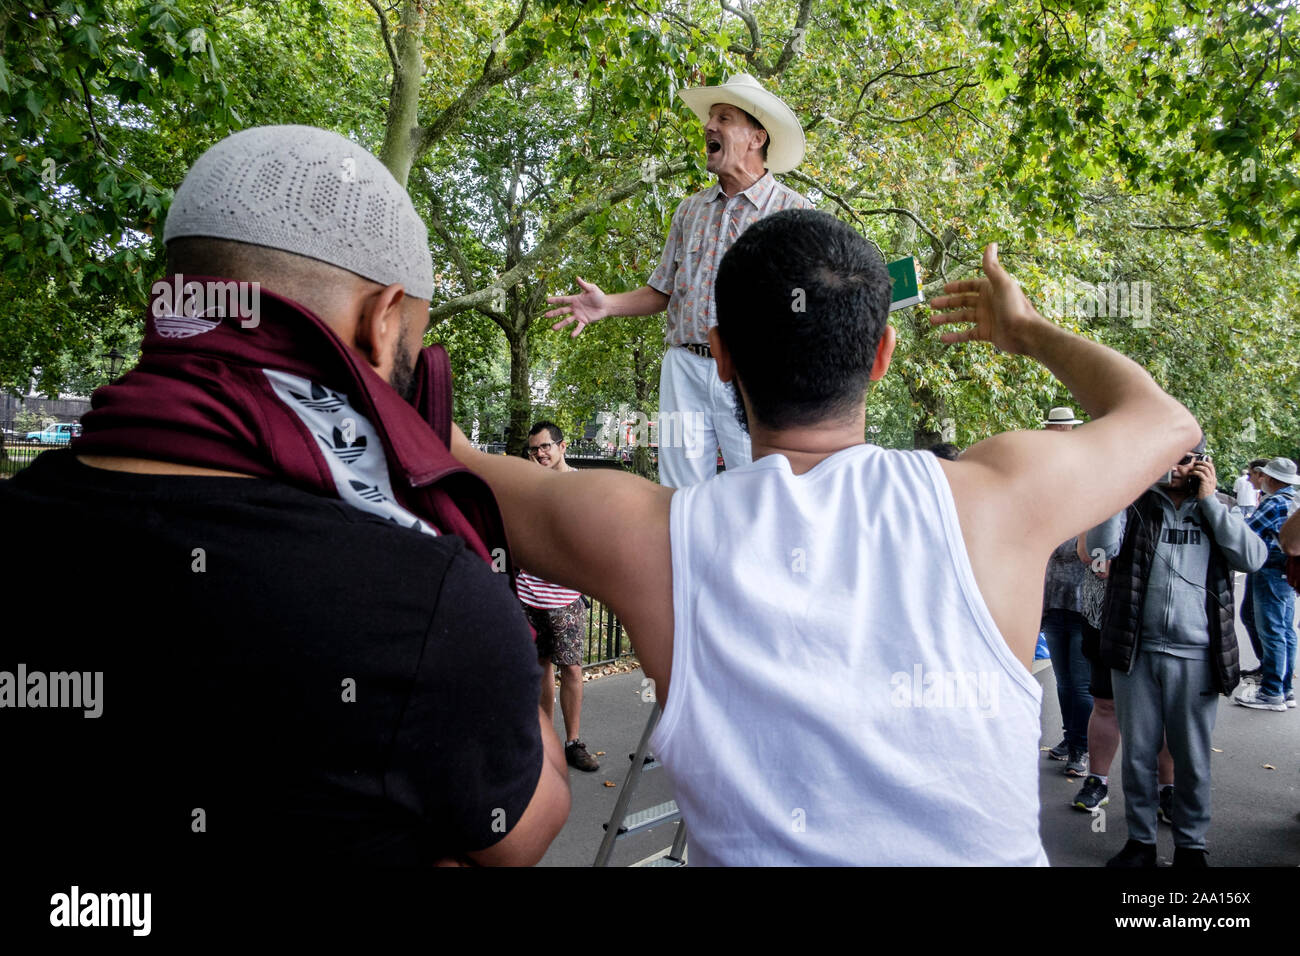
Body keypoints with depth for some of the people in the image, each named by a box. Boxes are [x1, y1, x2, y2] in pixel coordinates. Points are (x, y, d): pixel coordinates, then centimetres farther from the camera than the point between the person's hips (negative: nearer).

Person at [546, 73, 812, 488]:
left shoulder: (791, 210, 2)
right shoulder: (690, 210, 17)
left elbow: (807, 305, -3)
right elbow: (662, 292, 20)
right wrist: (606, 305, 4)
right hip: (684, 368, 4)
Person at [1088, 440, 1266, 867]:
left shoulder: (1215, 511, 9)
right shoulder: (1135, 507, 5)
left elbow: (1252, 557, -8)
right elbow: (1102, 545, -14)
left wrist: (1209, 500, -6)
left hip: (1195, 656, 0)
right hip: (1136, 652, 0)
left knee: (1192, 757, 9)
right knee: (1138, 753, 9)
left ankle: (1191, 844, 25)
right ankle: (1140, 840, 23)